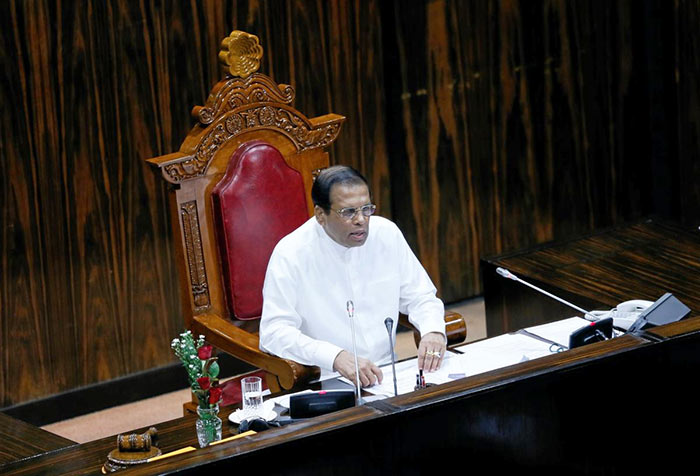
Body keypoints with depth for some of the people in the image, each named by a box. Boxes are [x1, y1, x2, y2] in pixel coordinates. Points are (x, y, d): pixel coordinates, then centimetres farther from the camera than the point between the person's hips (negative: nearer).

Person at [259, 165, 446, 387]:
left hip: (386, 377, 5)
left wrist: (433, 331, -8)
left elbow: (420, 297, 16)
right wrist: (336, 357, -29)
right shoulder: (290, 254, -8)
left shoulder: (387, 234, 6)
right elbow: (274, 332, -14)